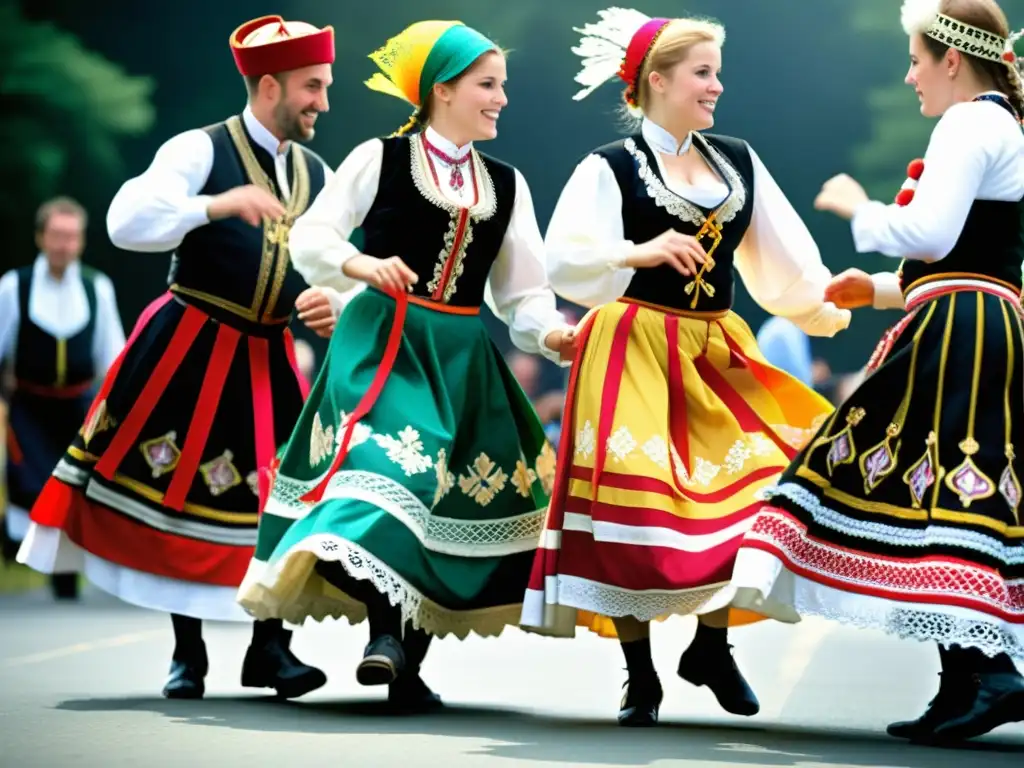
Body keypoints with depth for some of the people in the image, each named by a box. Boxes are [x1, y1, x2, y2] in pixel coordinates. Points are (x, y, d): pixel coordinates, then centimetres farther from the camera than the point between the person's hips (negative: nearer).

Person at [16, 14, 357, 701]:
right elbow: (127, 223, -20)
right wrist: (218, 204, -30)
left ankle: (271, 649, 10)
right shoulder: (199, 151, -7)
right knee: (180, 488, 2)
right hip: (191, 351, -4)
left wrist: (336, 302, -11)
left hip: (269, 360, 4)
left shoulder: (318, 176, 10)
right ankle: (188, 656, 14)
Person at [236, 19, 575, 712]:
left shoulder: (507, 184, 13)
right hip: (381, 341, -5)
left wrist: (551, 334, -10)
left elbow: (523, 291, 10)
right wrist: (362, 266, -17)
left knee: (459, 498, 1)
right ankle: (386, 631, -32)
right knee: (385, 463, -26)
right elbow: (310, 238, 1)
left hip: (463, 356, 5)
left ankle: (410, 661, 8)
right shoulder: (379, 159, 1)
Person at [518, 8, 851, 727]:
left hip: (717, 353, 5)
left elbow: (786, 259, 8)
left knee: (761, 480, -5)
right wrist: (641, 251, -24)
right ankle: (640, 674, 2)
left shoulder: (738, 161, 12)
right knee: (637, 498, -12)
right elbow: (564, 262, -12)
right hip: (635, 351, -5)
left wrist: (825, 309, -6)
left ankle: (712, 644, 13)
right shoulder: (610, 167, -2)